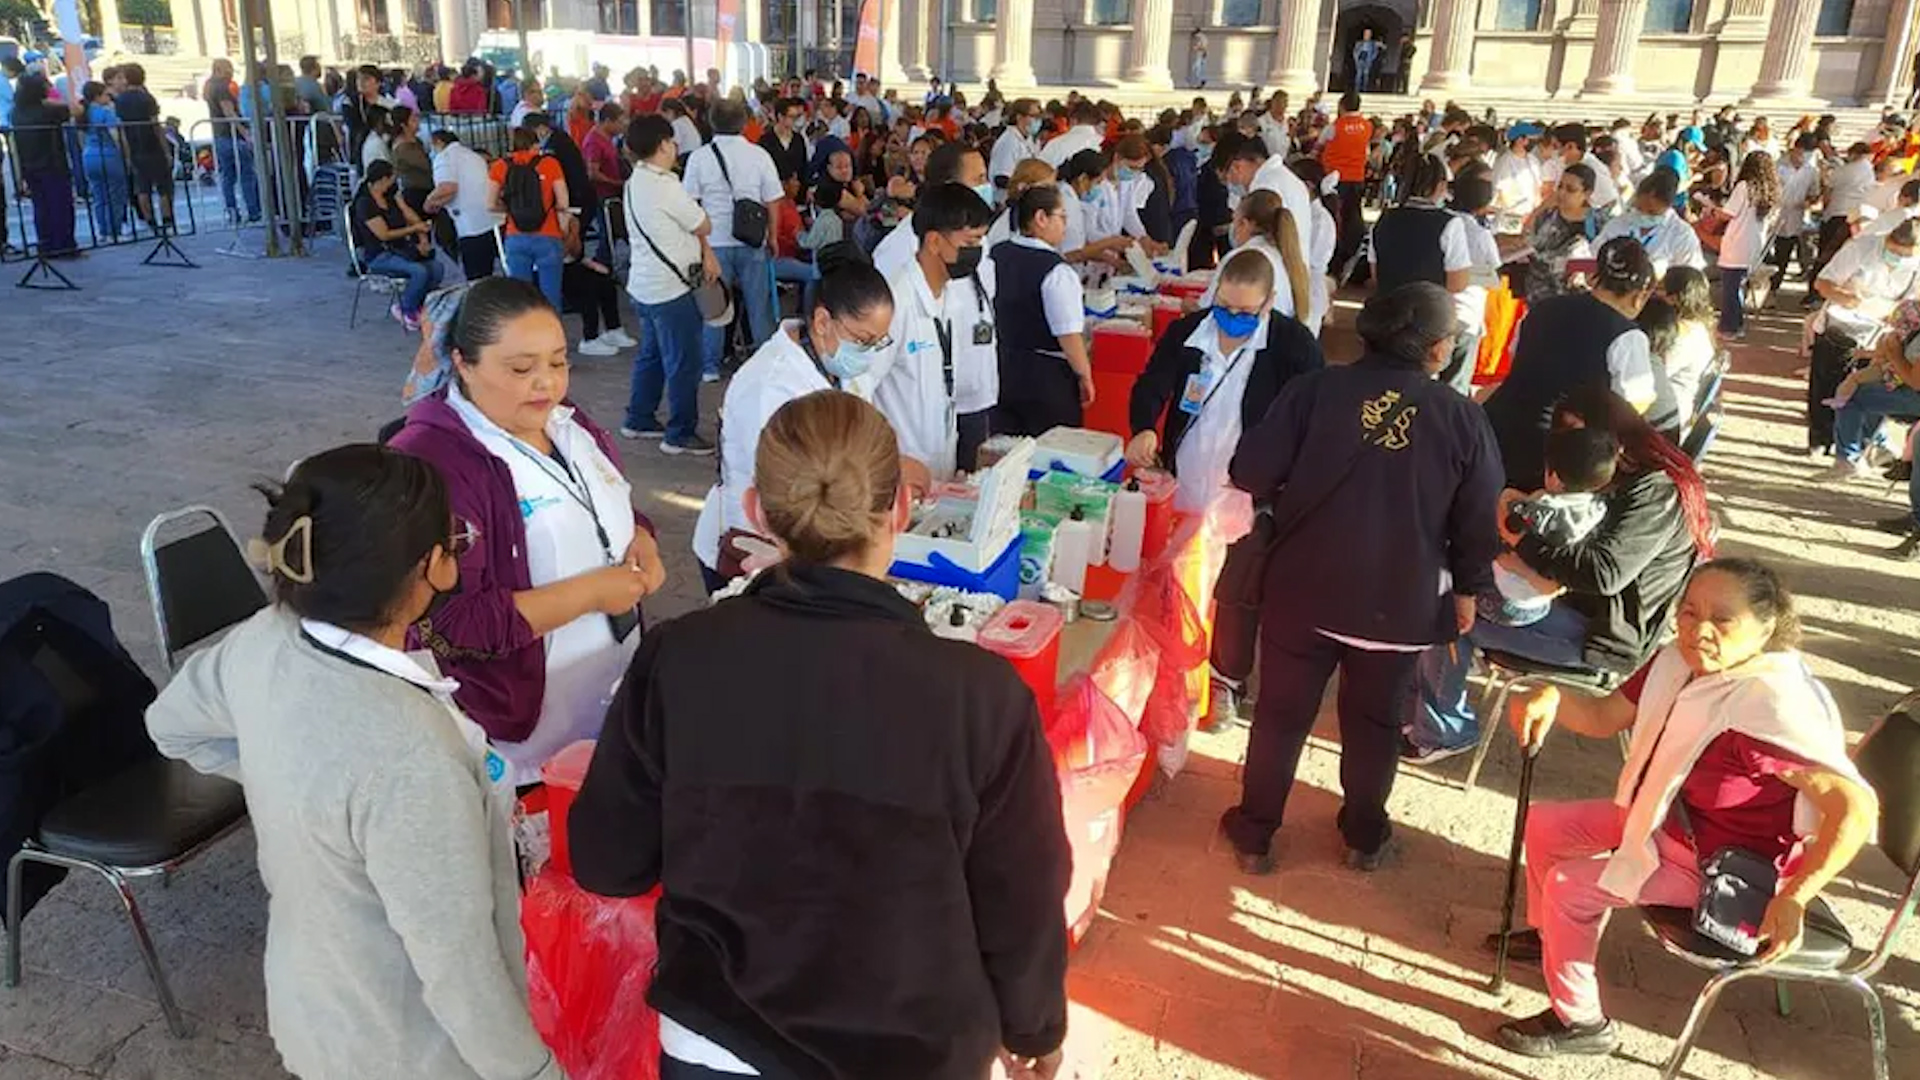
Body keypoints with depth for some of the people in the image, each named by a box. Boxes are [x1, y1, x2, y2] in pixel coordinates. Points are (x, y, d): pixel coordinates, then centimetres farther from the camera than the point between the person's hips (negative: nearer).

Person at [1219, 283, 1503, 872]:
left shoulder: (1316, 388, -13)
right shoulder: (1463, 418, -8)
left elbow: (1251, 473, -13)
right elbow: (1479, 521, -1)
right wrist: (1467, 589, 15)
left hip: (1304, 588, -1)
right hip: (1401, 603, 1)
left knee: (1281, 712, 14)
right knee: (1375, 721, 20)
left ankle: (1254, 834, 27)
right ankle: (1364, 838, 37)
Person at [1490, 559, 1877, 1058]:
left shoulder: (1775, 708, -35)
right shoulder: (1682, 661, -12)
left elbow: (1857, 808, -36)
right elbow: (1605, 717, -2)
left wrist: (1793, 899, -38)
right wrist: (1552, 697, -24)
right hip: (1671, 819, 8)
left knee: (1569, 886, -13)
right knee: (1546, 824, 13)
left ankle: (1581, 1024, 11)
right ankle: (1554, 936, 41)